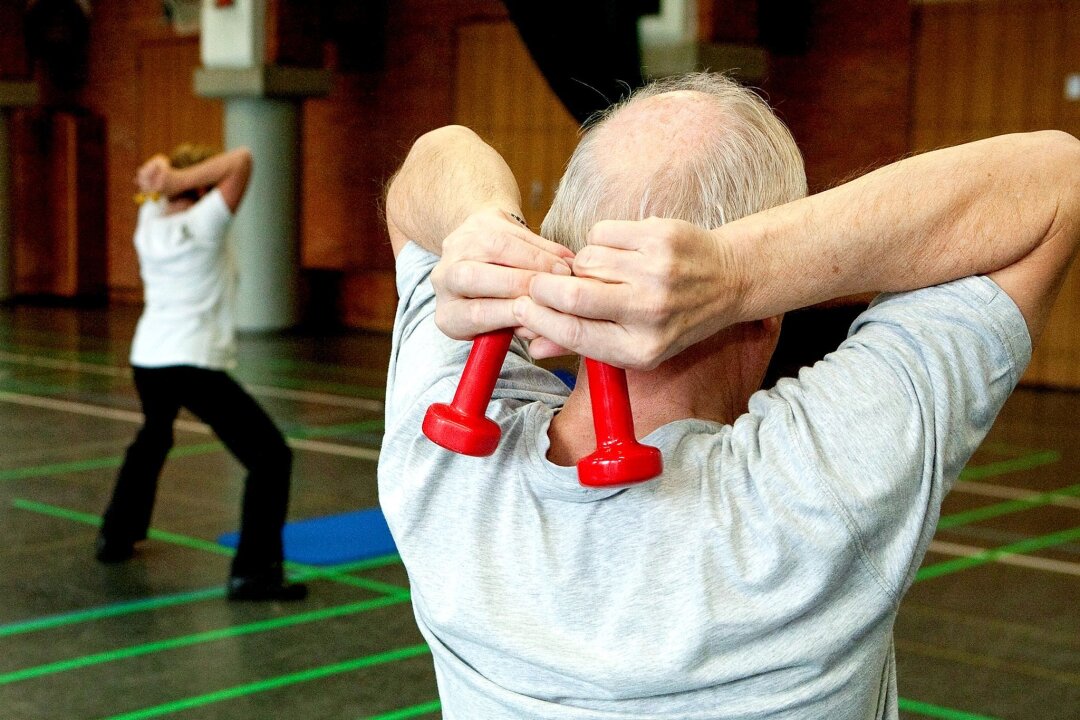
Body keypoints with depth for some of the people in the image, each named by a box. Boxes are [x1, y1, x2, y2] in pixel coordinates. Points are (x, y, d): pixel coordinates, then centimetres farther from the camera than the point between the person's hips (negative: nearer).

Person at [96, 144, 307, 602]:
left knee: (152, 440, 37)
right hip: (194, 365, -8)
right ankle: (254, 572, -13)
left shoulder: (148, 222, 8)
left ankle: (116, 537, 47)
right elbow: (242, 161, -17)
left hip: (146, 359, 8)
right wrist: (175, 181, -14)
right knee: (271, 456, -5)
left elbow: (153, 172, 24)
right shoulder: (202, 225, -12)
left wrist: (160, 178, 1)